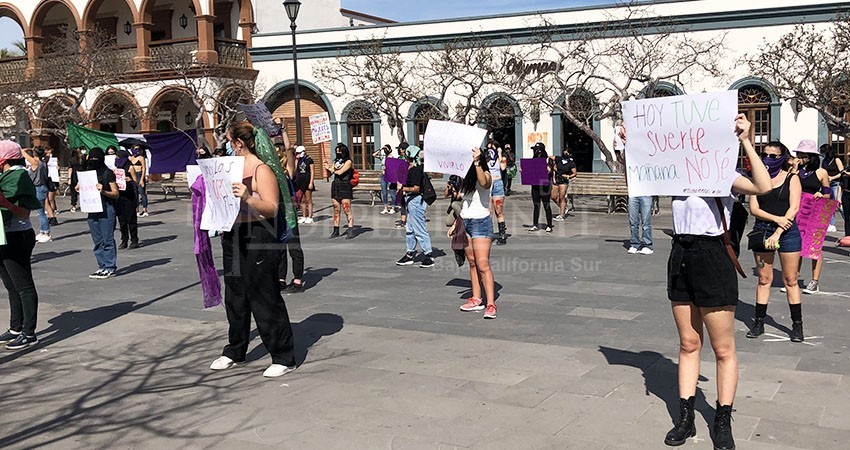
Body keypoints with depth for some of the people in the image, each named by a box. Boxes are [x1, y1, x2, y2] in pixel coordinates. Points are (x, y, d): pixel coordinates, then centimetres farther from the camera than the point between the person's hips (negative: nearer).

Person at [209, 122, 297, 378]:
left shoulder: (261, 170, -12)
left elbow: (272, 208, -19)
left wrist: (248, 197, -33)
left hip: (258, 240, -8)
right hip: (233, 237, 9)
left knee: (265, 299, -4)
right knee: (234, 296, 16)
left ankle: (284, 358, 5)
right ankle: (234, 351, 30)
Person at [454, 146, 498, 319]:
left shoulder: (486, 175, -9)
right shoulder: (466, 177, 13)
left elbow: (483, 183, -35)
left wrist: (477, 163, -45)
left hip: (481, 222, -8)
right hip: (465, 222, 8)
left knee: (483, 265, -12)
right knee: (472, 263, 10)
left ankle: (490, 304, -13)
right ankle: (476, 300, 17)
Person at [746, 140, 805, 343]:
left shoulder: (791, 178, 2)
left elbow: (794, 208, -7)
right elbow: (754, 208, 0)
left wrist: (777, 233, -15)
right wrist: (776, 218, -16)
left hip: (787, 232, -2)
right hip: (762, 231, 2)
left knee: (790, 280, 1)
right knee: (764, 279, 5)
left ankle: (797, 324, 8)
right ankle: (759, 322, 12)